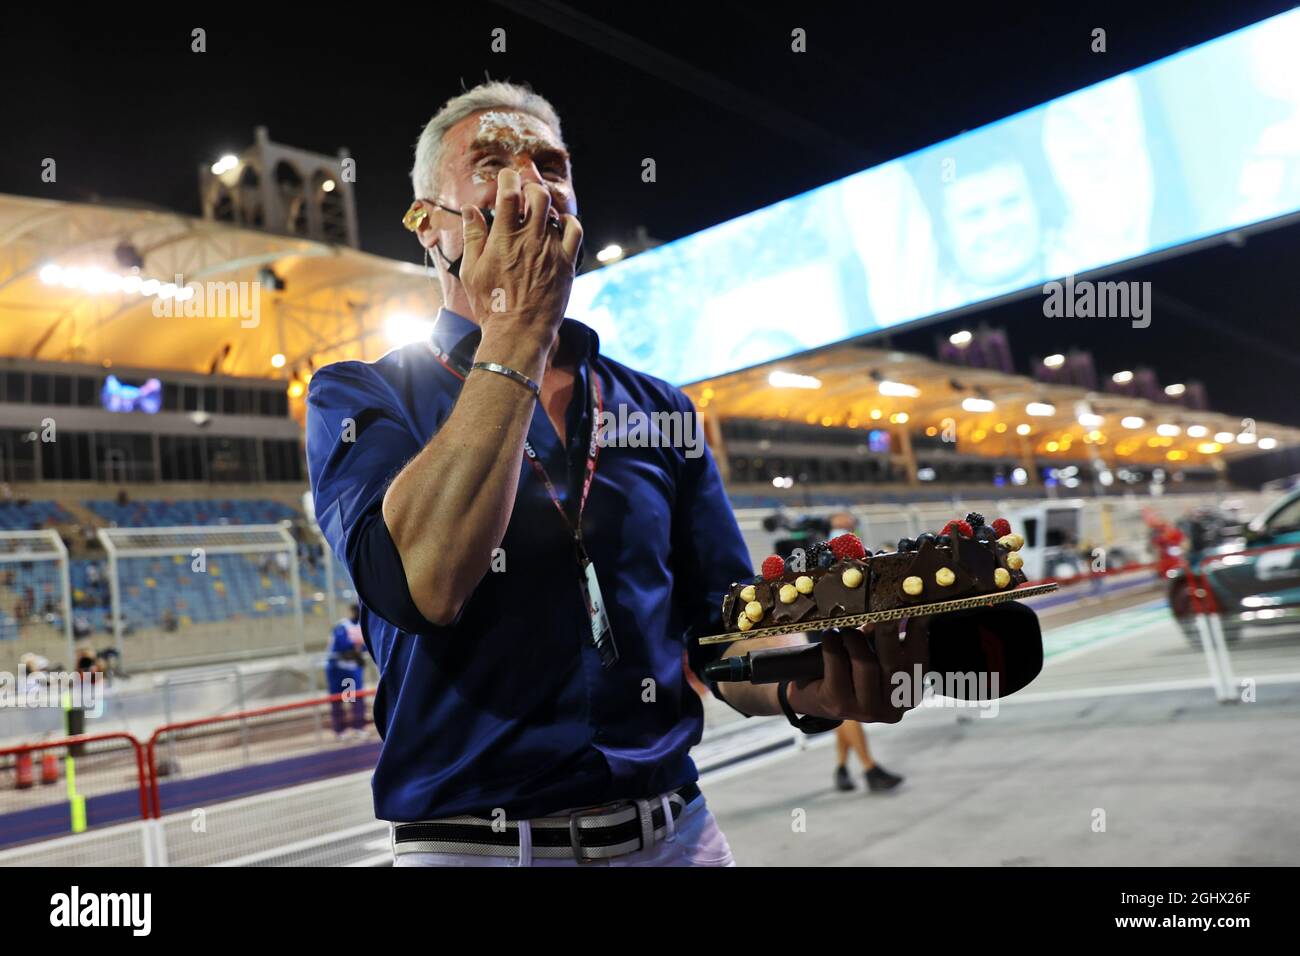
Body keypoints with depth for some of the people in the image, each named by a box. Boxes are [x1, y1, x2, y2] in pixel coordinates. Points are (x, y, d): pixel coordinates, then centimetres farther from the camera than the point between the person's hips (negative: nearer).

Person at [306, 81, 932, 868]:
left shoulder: (659, 410, 8)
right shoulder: (361, 397, -2)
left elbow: (727, 635, 6)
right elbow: (426, 582, -22)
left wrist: (808, 686, -17)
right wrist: (516, 331, -15)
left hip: (673, 831, 4)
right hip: (475, 842, -3)